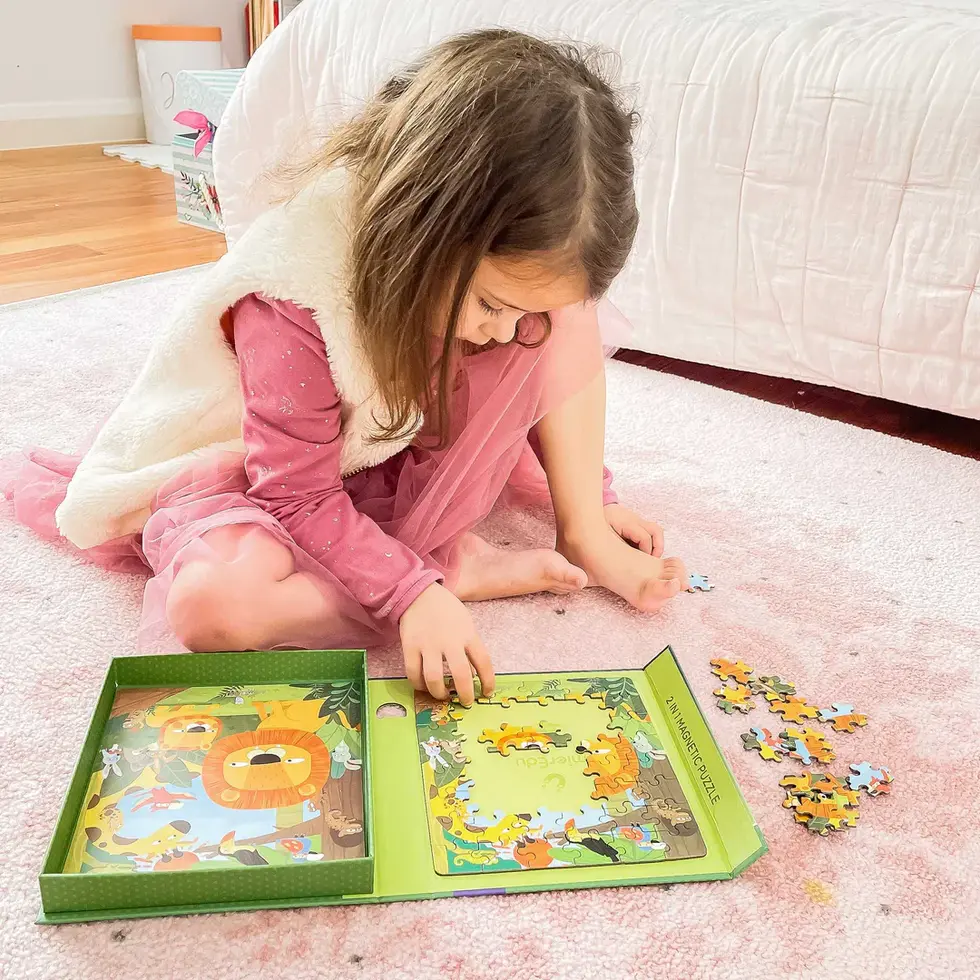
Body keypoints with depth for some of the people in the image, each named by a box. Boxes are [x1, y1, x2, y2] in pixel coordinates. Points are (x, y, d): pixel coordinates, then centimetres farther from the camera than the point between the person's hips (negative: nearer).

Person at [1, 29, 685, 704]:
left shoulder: (500, 257, -19)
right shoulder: (293, 295, -33)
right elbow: (299, 495, -26)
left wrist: (587, 517, -4)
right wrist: (416, 591, -39)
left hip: (404, 460, 4)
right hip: (251, 468, -3)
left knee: (566, 317, -17)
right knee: (216, 601, -39)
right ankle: (458, 570, -22)